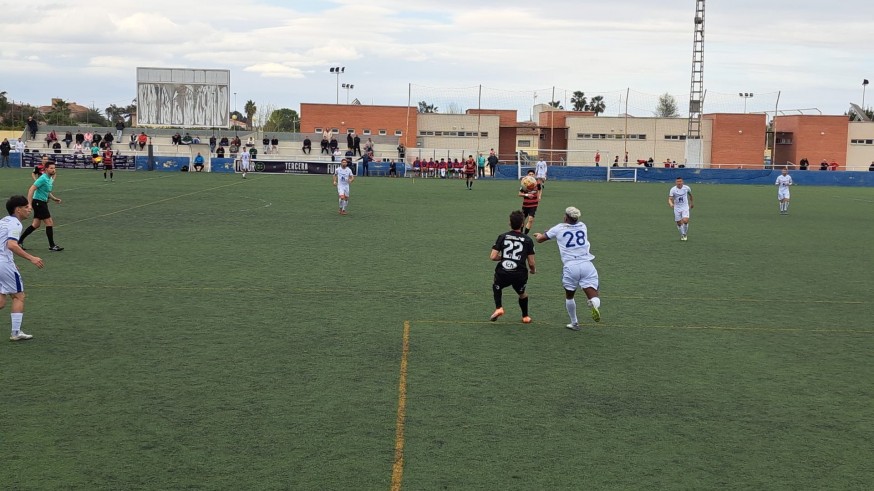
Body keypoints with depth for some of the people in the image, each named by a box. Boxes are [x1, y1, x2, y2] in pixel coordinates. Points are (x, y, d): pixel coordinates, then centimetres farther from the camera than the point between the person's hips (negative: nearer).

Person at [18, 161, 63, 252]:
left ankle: (20, 241, 22)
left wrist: (54, 199, 9)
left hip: (43, 203, 10)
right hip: (38, 202, -10)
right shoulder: (43, 178, -18)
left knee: (36, 224, 14)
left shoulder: (50, 179, 11)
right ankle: (52, 246, -1)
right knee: (49, 223, -7)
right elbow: (31, 189, -22)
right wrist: (29, 204, -26)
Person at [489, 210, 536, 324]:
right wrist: (533, 270, 24)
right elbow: (531, 263, 1)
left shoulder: (502, 237, 3)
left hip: (503, 273, 0)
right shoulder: (528, 240, 2)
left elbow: (493, 257, -2)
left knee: (496, 286, 33)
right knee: (522, 293, 31)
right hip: (520, 275, 0)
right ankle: (525, 317, 38)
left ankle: (498, 308, 15)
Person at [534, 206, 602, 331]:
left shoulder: (559, 228, 7)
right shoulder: (583, 226, 17)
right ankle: (595, 305, -36)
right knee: (593, 296, -3)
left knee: (569, 295, 22)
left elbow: (540, 239, 19)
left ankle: (574, 323, 28)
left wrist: (538, 235, 46)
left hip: (570, 267, -1)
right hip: (587, 264, 1)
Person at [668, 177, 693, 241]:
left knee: (685, 221, -20)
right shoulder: (673, 189, -12)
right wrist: (671, 204, -39)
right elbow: (670, 199, -17)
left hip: (685, 207, -1)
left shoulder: (686, 188, -7)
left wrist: (691, 202, 26)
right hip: (677, 208, 1)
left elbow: (690, 194, 15)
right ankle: (682, 235, 31)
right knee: (679, 223, 6)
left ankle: (685, 234, 5)